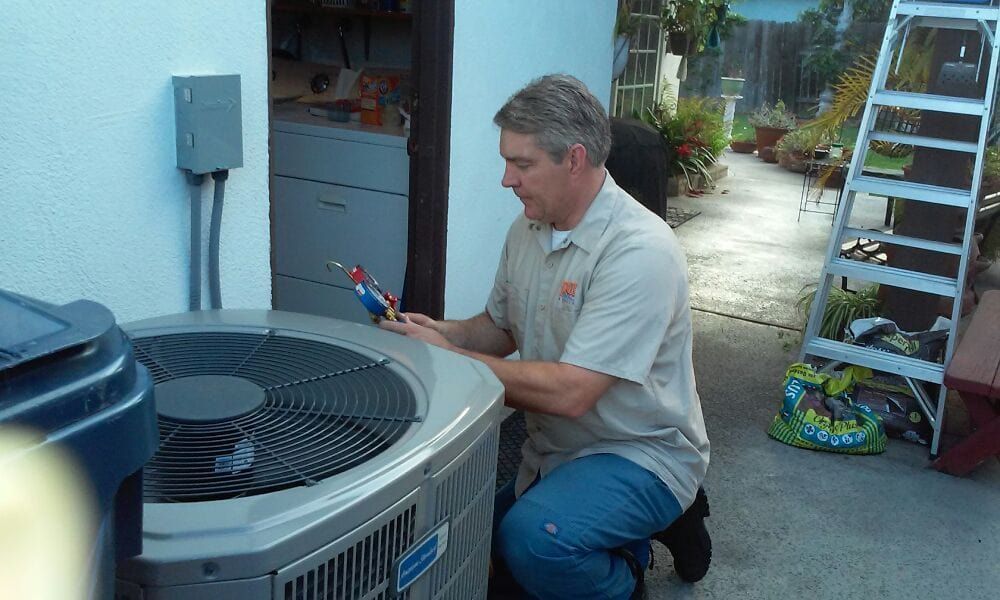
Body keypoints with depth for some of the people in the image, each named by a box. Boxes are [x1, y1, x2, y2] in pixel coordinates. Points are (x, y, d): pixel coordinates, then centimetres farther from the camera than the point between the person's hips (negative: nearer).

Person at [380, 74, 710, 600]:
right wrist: (442, 332, -8)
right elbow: (499, 329, 13)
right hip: (553, 448, 9)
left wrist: (448, 356, -24)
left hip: (640, 454, -8)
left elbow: (569, 393, -30)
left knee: (531, 537, -33)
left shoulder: (639, 251, -26)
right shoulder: (528, 229, 0)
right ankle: (637, 533, 18)